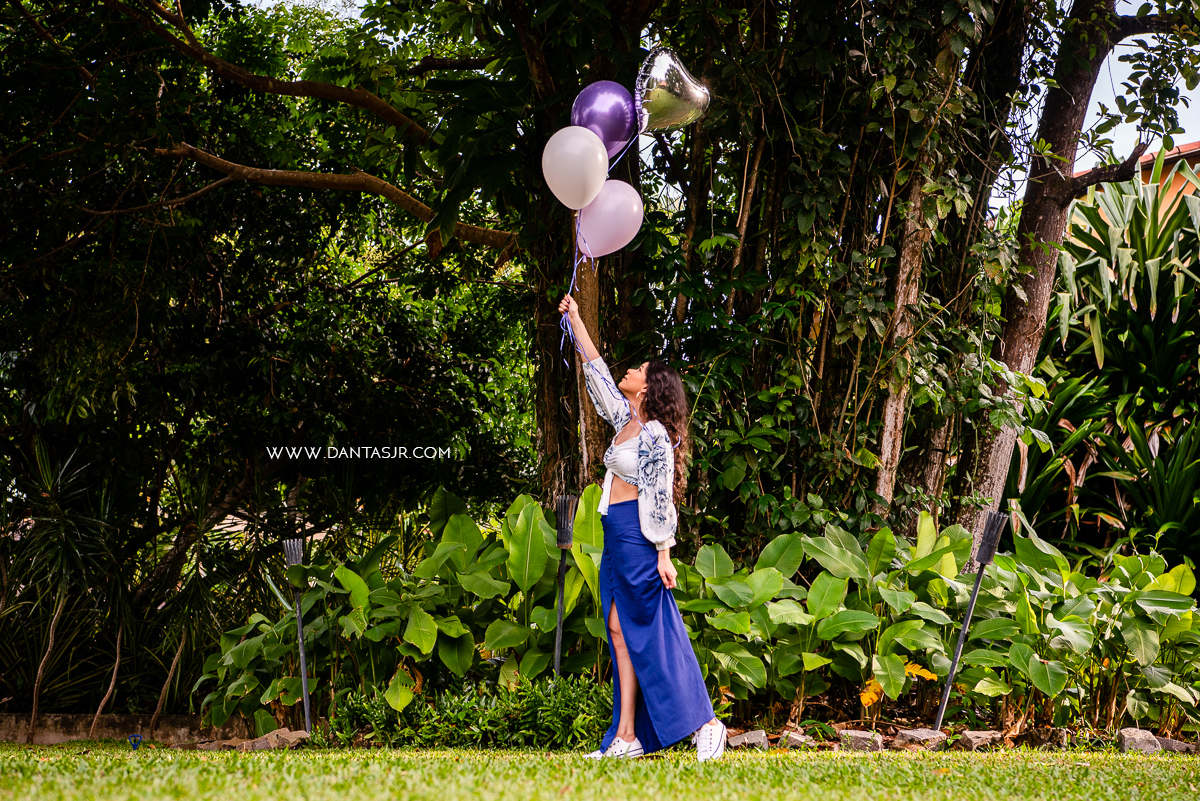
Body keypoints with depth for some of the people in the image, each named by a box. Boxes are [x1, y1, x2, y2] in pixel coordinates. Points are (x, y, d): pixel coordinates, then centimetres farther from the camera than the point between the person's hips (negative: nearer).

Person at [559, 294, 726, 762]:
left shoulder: (654, 435, -11)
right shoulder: (626, 420, 13)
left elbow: (661, 497, -14)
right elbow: (597, 373, 23)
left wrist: (663, 554, -18)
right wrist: (575, 319, 25)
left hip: (638, 537, -9)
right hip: (616, 537, 9)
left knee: (654, 633, -8)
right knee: (620, 630, 4)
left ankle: (705, 724, -5)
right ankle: (627, 737, 3)